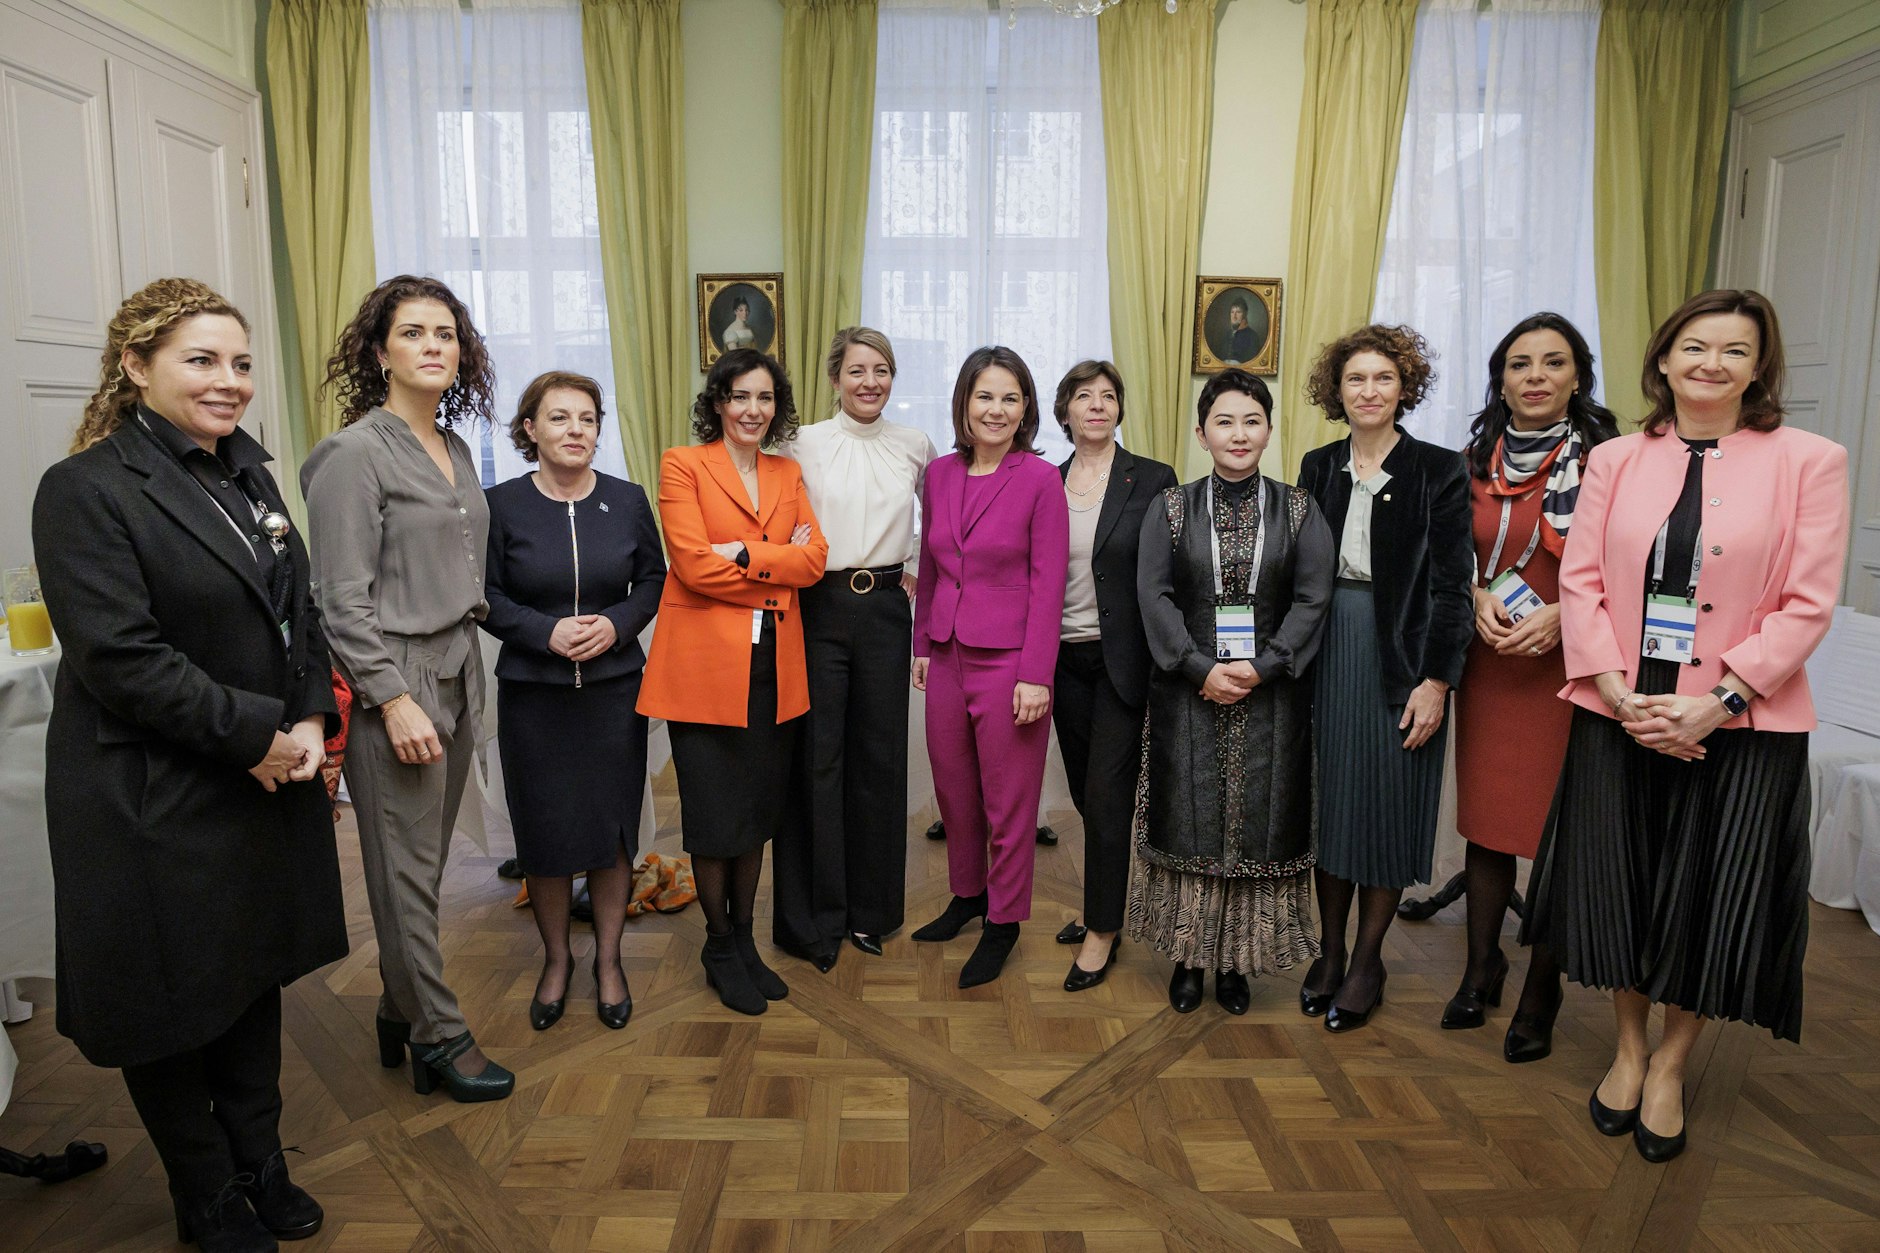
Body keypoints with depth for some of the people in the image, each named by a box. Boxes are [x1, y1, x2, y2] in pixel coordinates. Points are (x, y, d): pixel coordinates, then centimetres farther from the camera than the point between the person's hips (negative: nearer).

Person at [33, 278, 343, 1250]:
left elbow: (300, 616, 9)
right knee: (174, 1003, 12)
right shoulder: (88, 489, -14)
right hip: (156, 802, -6)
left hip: (269, 784, 7)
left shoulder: (248, 476, 9)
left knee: (255, 978, 19)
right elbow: (119, 657, -21)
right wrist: (255, 735, -18)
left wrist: (311, 722, -5)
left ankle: (260, 1168, 39)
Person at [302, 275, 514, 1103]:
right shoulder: (356, 453, -10)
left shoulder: (455, 450, 13)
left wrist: (465, 677, 14)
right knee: (407, 867, 3)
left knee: (426, 861, 15)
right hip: (394, 677, -7)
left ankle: (401, 1013, 31)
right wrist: (394, 701, -18)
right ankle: (439, 1039, 16)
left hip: (456, 669, 8)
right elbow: (343, 599, -14)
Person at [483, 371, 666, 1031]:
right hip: (532, 693, -1)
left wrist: (617, 625, -11)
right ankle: (556, 958, 28)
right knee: (545, 830, 7)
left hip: (614, 688, 1)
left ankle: (608, 959, 25)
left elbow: (653, 580, 8)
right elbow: (485, 595, 0)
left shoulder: (627, 500, 2)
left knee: (612, 827, 6)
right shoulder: (501, 503, -3)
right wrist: (546, 632, -15)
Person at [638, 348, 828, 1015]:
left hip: (774, 666, 5)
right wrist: (779, 565, -8)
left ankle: (745, 940, 29)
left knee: (759, 812, 13)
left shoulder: (787, 474, 14)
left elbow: (814, 558, 0)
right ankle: (718, 947, 25)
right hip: (705, 664, -4)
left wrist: (743, 553, -13)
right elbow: (693, 564, -13)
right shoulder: (682, 465, -1)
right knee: (715, 817, 5)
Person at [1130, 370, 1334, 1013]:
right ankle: (1188, 957, 19)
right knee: (1190, 823, 4)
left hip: (1271, 695, 0)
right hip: (1188, 694, 0)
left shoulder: (1298, 510, 4)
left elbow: (1312, 599, -2)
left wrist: (1261, 667, -14)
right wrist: (1202, 669, -14)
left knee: (1259, 824, 4)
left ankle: (1238, 960, 19)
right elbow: (1155, 596, -4)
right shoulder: (1171, 508, 4)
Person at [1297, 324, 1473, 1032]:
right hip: (1328, 652, 4)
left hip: (1401, 658, -3)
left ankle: (1366, 964, 20)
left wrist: (1436, 681, -12)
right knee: (1329, 805, 9)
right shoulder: (1318, 468, 7)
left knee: (1389, 809, 5)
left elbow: (1453, 585, -7)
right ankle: (1329, 953, 24)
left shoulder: (1439, 471, -4)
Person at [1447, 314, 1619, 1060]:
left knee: (1555, 829, 3)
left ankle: (1540, 993, 19)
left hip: (1568, 666, -3)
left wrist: (1560, 615, -17)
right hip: (1489, 663, 4)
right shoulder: (1477, 459, 7)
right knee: (1485, 817, 10)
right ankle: (1482, 968, 26)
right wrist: (1479, 599, -7)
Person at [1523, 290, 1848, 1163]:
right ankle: (1629, 1047, 34)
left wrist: (1717, 701, -17)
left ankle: (1669, 1065, 30)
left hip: (1740, 725, -1)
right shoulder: (1614, 460, 4)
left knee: (1712, 901, 8)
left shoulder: (1809, 462, -2)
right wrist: (1621, 694, -12)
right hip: (1620, 717, 2)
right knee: (1618, 887, 11)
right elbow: (1580, 581, -1)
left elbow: (1807, 604, -7)